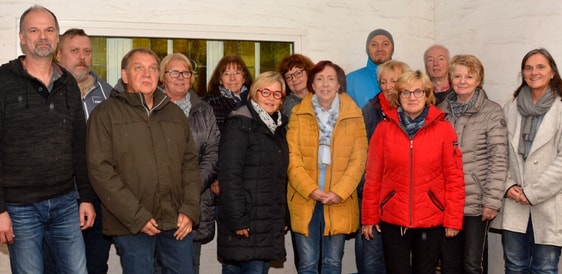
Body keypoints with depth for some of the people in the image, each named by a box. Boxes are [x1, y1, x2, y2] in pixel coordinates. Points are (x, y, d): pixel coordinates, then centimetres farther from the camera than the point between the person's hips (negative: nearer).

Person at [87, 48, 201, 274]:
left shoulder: (175, 113, 14)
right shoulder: (106, 114, -2)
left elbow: (190, 164, 13)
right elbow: (100, 170, -9)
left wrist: (189, 210, 0)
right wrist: (136, 217, -13)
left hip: (177, 222, 4)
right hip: (132, 226, -4)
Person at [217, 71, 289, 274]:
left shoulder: (278, 128, 17)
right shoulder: (239, 124, -7)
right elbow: (229, 175, -15)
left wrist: (283, 218, 15)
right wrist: (238, 219, -20)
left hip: (271, 224, 7)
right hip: (246, 222, -7)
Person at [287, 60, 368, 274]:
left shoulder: (353, 115, 3)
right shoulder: (298, 113, 3)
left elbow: (358, 159, -2)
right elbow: (292, 158, -3)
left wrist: (339, 192, -13)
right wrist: (310, 190, -15)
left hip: (339, 201, 0)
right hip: (304, 200, 0)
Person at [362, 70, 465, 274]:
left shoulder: (443, 129, -3)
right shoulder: (384, 129, -1)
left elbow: (454, 177, -3)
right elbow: (373, 177, 1)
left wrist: (453, 218, -5)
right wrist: (369, 217, 2)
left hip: (432, 220, 0)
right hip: (392, 220, 0)